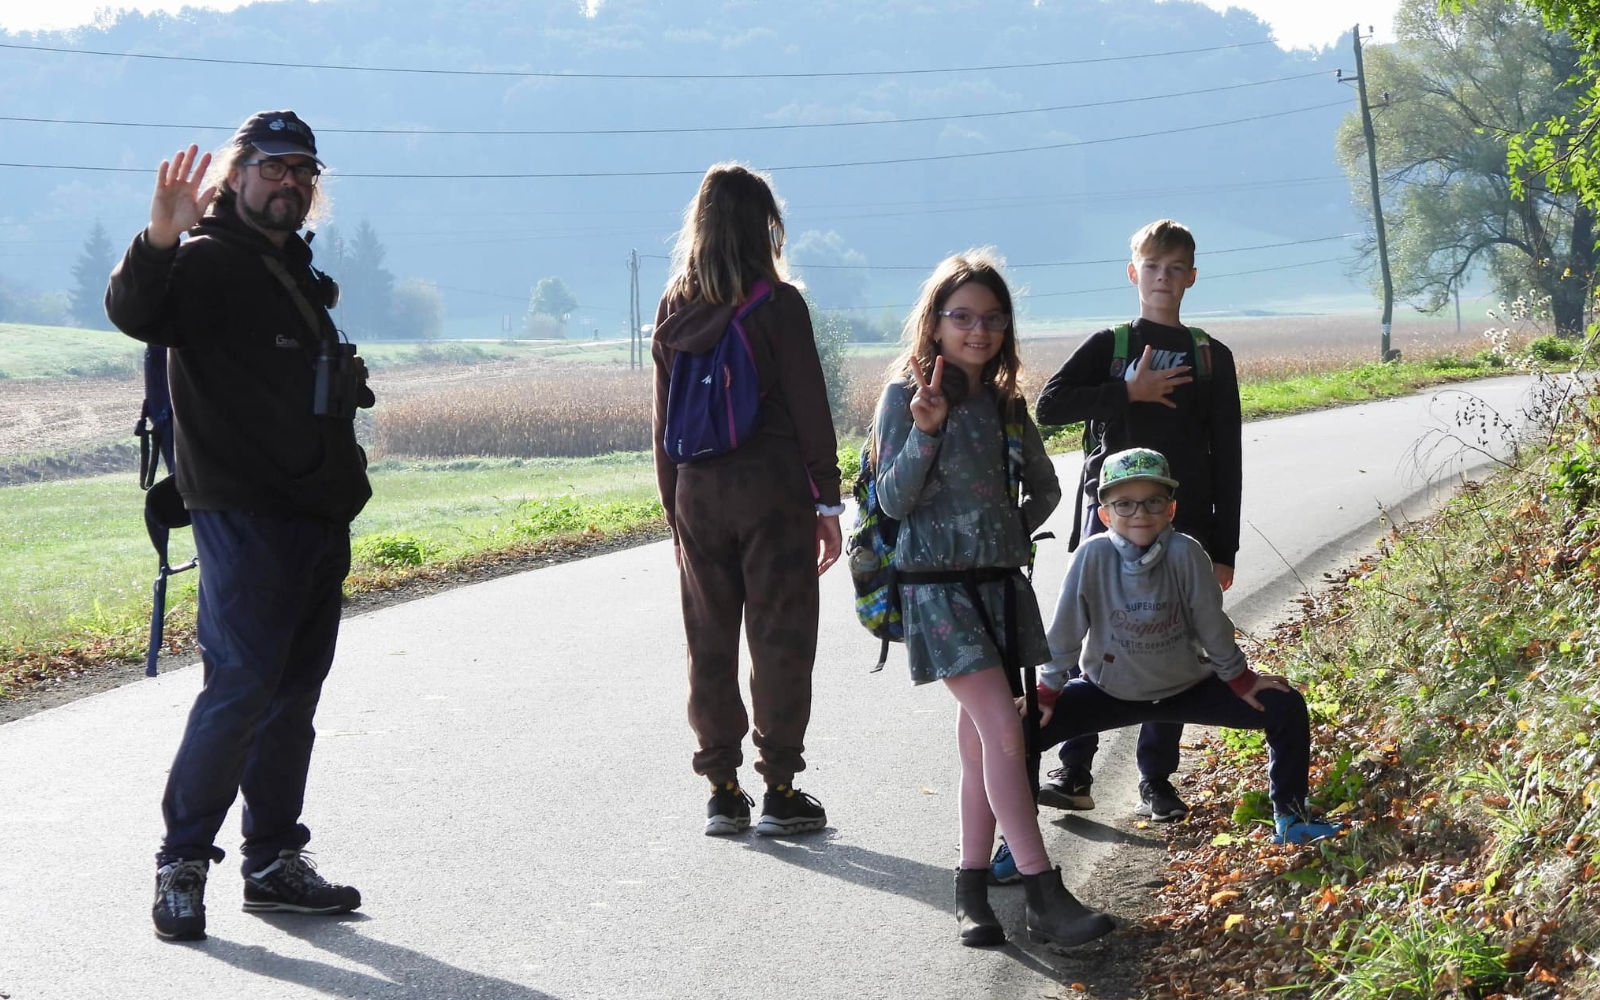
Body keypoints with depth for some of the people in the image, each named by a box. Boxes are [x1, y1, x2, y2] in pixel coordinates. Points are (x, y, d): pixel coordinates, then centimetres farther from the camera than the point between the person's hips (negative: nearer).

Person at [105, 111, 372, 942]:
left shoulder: (297, 274, 21)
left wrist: (344, 487, 22)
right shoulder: (206, 262, -5)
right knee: (241, 684, -14)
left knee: (293, 693, 11)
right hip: (243, 517, -8)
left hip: (317, 520, 9)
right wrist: (158, 241, -43)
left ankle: (274, 859, 18)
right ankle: (181, 864, -6)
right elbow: (134, 312, -26)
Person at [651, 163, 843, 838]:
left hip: (698, 494, 4)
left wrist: (674, 507, 15)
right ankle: (780, 792, 4)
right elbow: (809, 408, -8)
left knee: (709, 643, 10)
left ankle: (722, 791, 13)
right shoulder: (777, 303, -8)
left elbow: (664, 421, 8)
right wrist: (827, 503, -1)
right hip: (773, 490, -4)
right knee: (779, 639, 2)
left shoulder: (674, 309, 4)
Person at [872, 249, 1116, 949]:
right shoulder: (905, 394, -6)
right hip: (938, 584, -6)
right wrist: (924, 431, -24)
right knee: (1002, 729, -14)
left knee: (981, 741, 7)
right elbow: (894, 500, -12)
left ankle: (972, 890, 14)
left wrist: (1014, 532, 8)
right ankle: (1045, 897, -14)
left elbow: (1043, 488, 22)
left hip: (1001, 582, 6)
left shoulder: (1004, 402, 10)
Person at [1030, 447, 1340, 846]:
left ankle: (1289, 816, 12)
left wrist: (1239, 679, -3)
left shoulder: (1185, 553, -23)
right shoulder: (1094, 556, -23)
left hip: (1187, 687, 1)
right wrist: (1045, 692, -9)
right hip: (1109, 690, -1)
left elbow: (1211, 622, -12)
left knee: (1287, 708, -8)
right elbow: (1066, 629, -14)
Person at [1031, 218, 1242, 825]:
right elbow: (1049, 404, -9)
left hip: (1183, 529, 1)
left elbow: (1226, 459, 7)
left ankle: (1157, 781, 11)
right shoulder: (1108, 347, 6)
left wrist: (1222, 550, 2)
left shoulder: (1210, 358, 8)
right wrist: (1129, 393, -14)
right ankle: (1075, 774, 4)